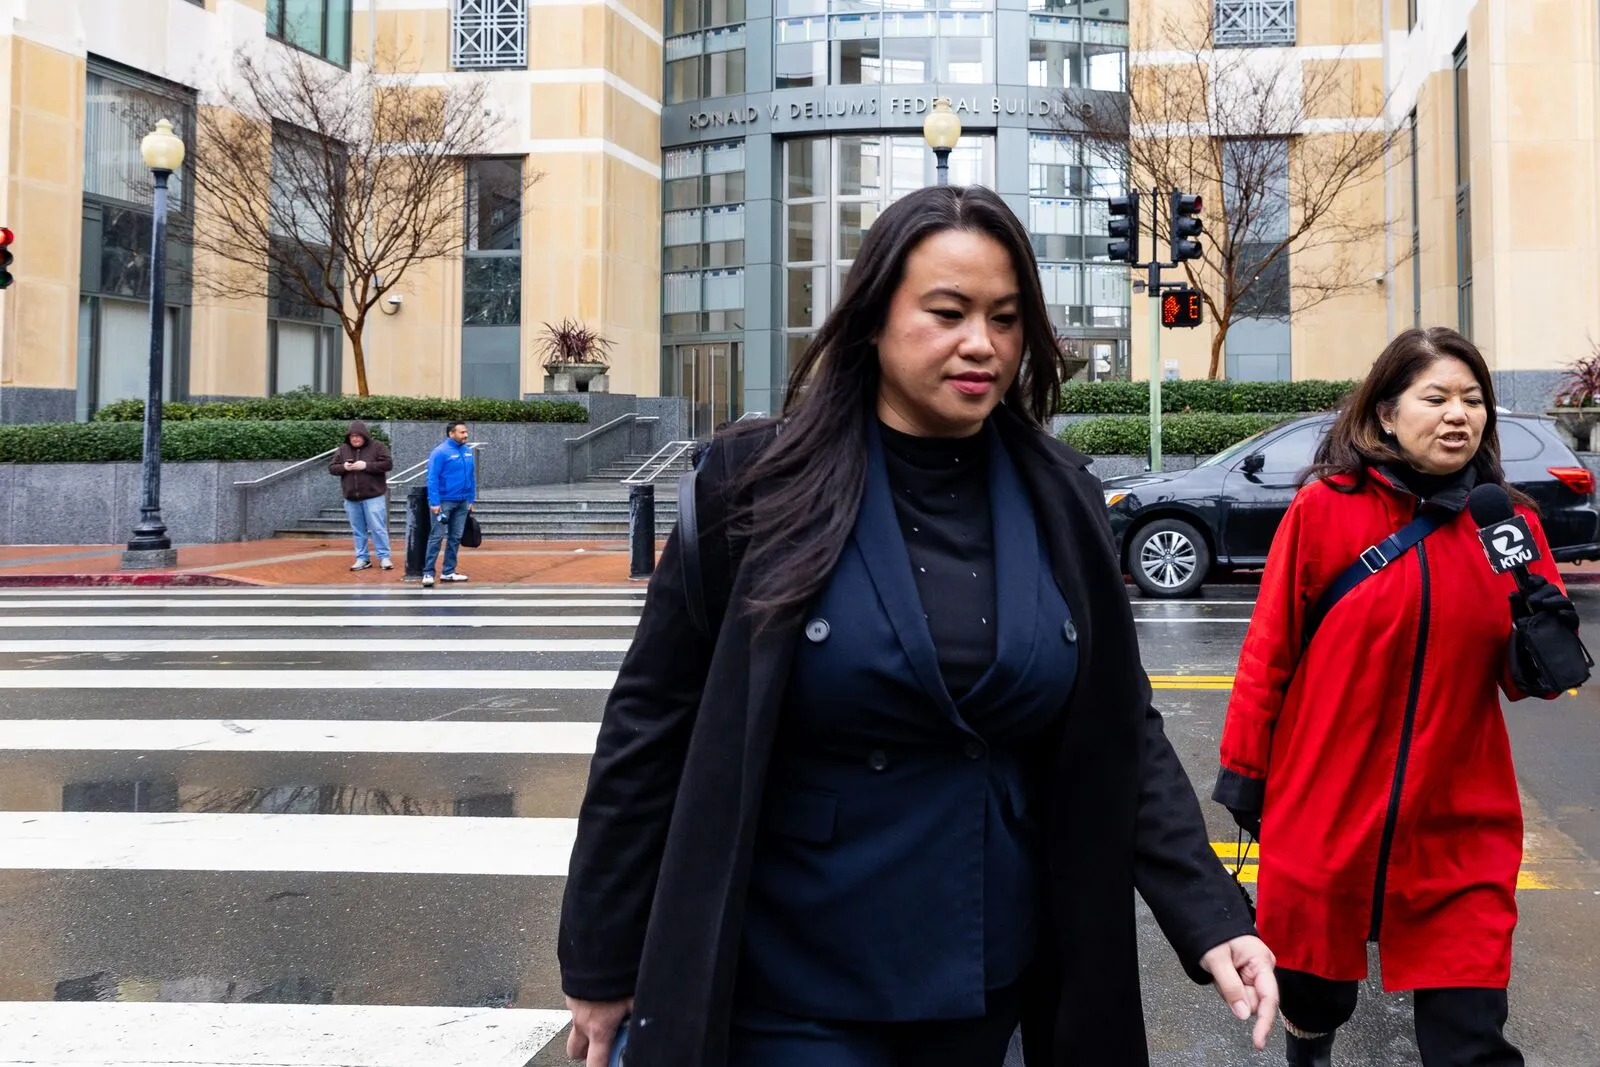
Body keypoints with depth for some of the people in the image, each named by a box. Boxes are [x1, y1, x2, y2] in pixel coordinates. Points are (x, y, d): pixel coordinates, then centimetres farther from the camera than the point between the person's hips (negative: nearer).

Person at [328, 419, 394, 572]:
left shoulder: (377, 447, -4)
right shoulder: (343, 449, 8)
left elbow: (388, 464, -13)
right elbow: (331, 468, 10)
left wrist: (366, 466, -20)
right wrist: (343, 467, -12)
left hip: (373, 496, -4)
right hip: (351, 498, 5)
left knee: (378, 528, -4)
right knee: (358, 530, 10)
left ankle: (384, 557, 2)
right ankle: (362, 558, 17)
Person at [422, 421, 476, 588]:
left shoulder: (468, 452, 8)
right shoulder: (440, 452, -13)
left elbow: (472, 477, 13)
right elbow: (432, 478, -15)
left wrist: (471, 500, 10)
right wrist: (434, 502, -20)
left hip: (462, 503, 7)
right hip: (444, 502, -7)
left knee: (455, 537, 9)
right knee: (437, 537, -6)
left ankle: (449, 572, 17)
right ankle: (428, 573, -4)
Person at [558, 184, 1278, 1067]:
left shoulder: (1059, 501, -1)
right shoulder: (759, 484, -11)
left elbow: (1123, 735, 3)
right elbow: (653, 727, -7)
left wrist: (1209, 917, -8)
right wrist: (604, 962, -5)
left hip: (996, 982, 4)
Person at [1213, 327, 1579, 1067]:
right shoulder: (1323, 509, -8)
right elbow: (1269, 651, -2)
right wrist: (1243, 772, 1)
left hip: (1460, 833, 2)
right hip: (1325, 816, -1)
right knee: (1313, 998, 18)